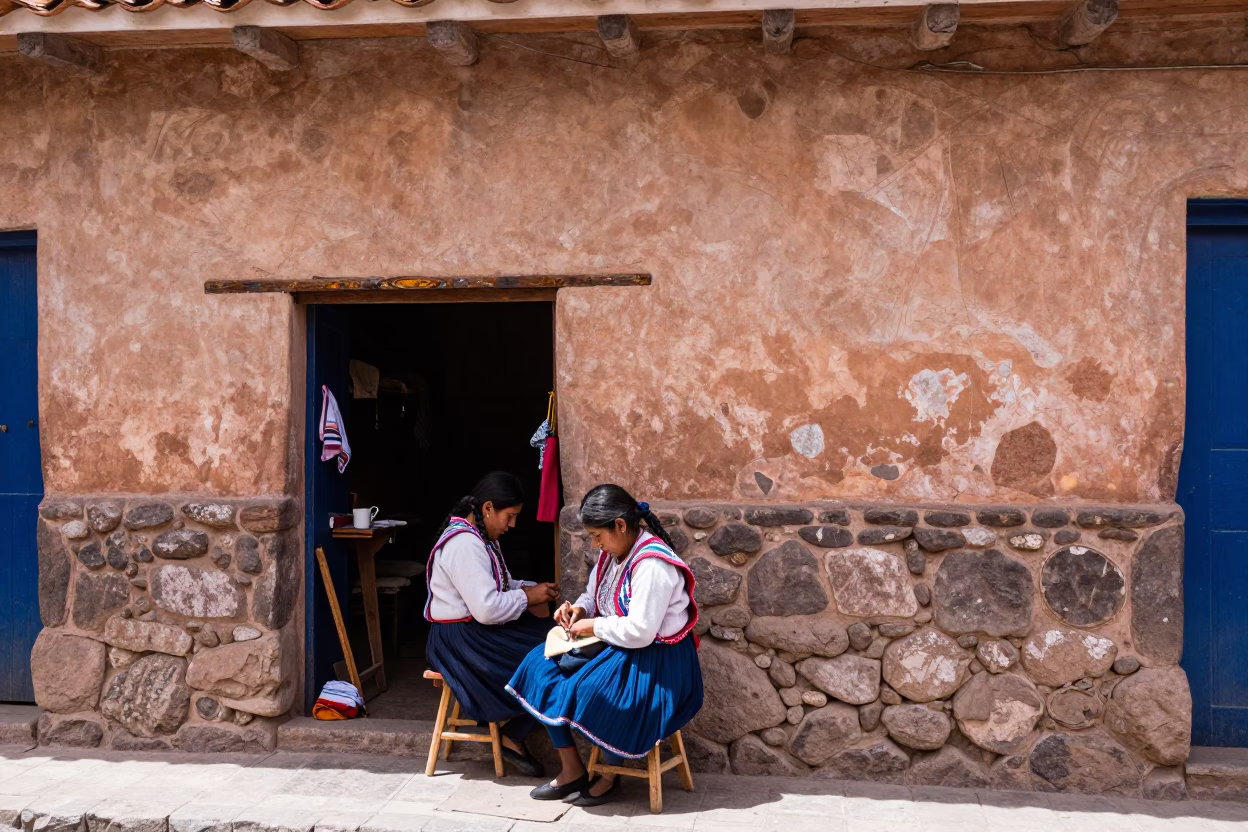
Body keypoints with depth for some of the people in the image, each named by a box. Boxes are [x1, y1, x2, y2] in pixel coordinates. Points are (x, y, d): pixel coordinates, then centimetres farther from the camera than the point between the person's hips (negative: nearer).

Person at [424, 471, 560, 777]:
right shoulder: (464, 544, -22)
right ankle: (513, 740, 3)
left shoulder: (480, 536, 11)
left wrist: (533, 590, -1)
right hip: (460, 640, -10)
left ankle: (515, 730, 1)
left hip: (477, 630, 10)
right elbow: (487, 608, -28)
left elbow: (499, 586, 17)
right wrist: (527, 596, -13)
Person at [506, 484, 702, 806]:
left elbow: (640, 631, -29)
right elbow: (596, 596, 21)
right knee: (542, 664, -1)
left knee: (591, 691, -29)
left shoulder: (652, 564, -24)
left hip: (654, 661, -10)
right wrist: (579, 608, -1)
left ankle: (609, 773, 2)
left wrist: (593, 626, -16)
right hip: (616, 647, 10)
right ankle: (571, 770, 2)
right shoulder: (614, 553, 4)